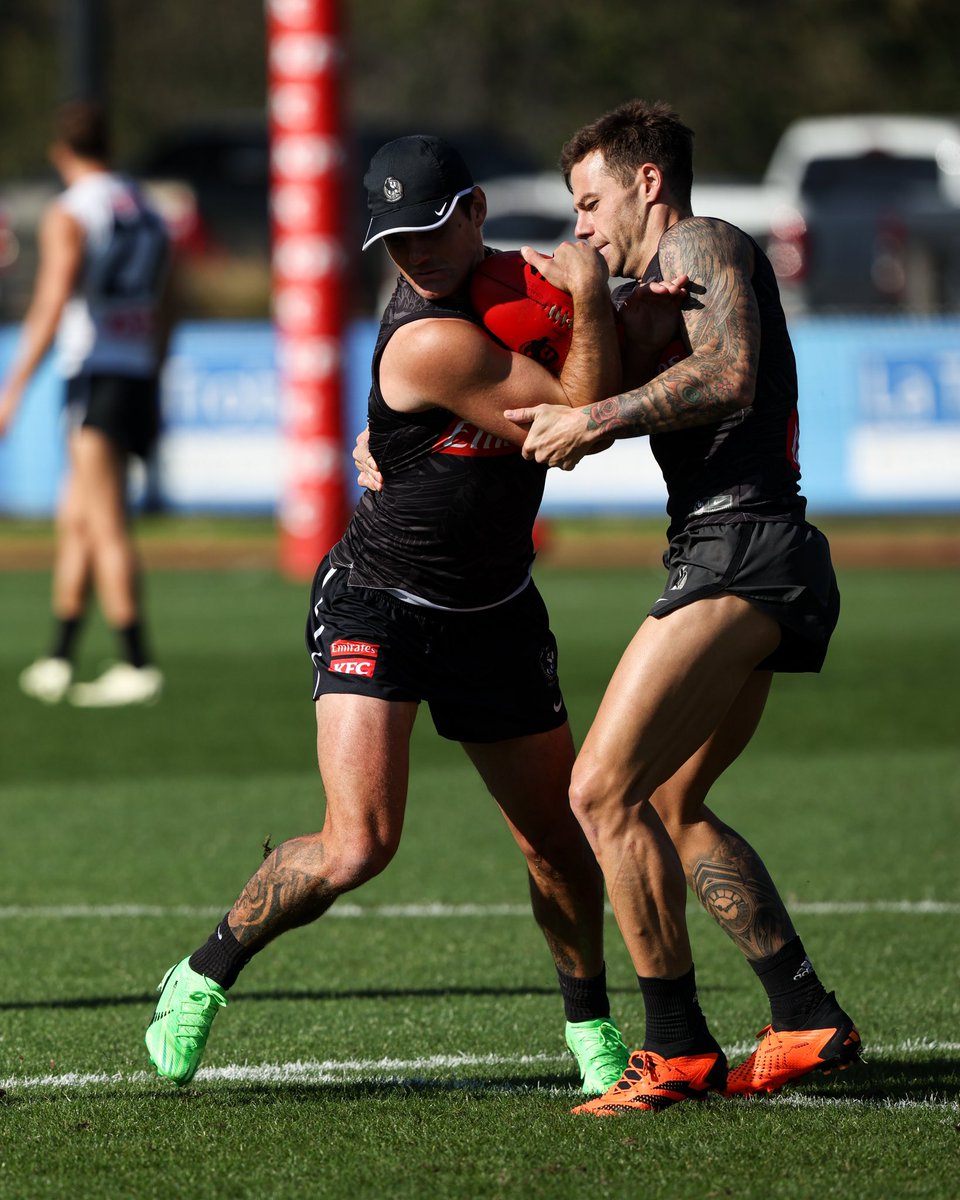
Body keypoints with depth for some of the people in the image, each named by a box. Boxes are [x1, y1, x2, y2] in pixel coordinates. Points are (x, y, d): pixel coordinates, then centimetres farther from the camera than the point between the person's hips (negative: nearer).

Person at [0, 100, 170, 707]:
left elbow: (52, 305, -19)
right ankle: (59, 661, 18)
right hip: (140, 375, 7)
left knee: (106, 527, -8)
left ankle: (138, 665, -13)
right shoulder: (148, 214, 14)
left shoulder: (68, 215, -8)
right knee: (75, 520, 15)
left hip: (95, 376, -7)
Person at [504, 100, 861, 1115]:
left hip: (739, 551, -11)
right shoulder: (658, 284, 28)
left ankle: (678, 1049, -13)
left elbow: (729, 375, -21)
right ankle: (808, 1021, 18)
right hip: (768, 570, 11)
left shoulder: (703, 244, -3)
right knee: (671, 807, 19)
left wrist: (595, 419, -20)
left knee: (603, 789, -15)